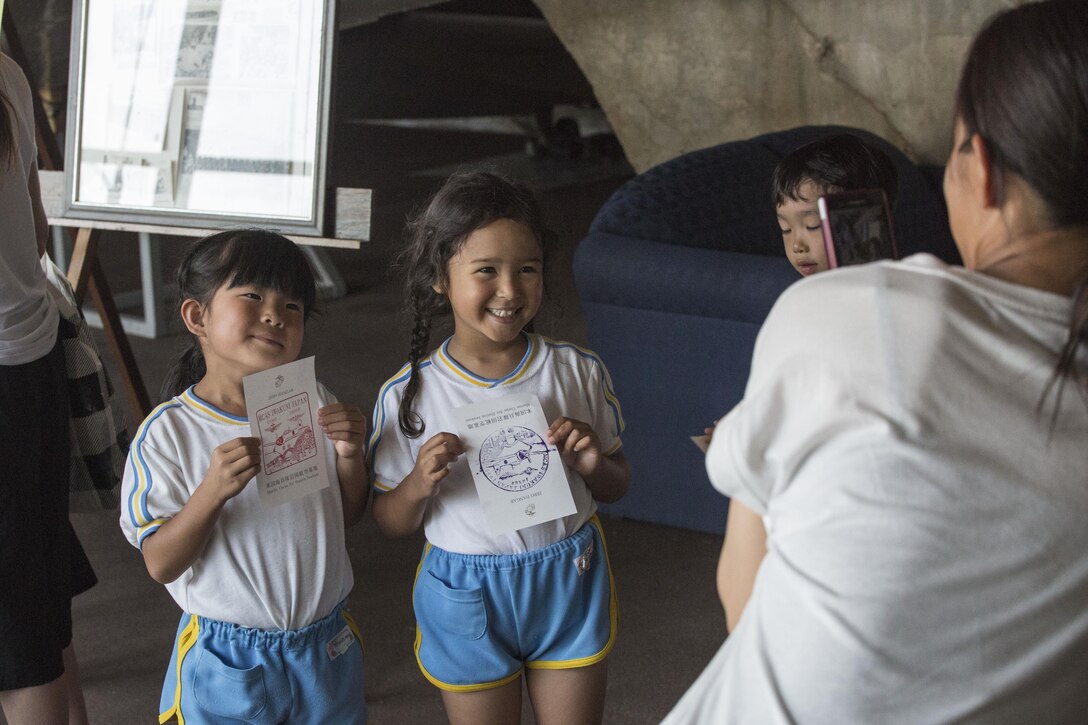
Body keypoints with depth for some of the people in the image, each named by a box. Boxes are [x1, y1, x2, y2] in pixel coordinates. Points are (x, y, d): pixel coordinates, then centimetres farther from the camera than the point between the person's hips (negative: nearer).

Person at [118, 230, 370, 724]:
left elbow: (348, 515, 7)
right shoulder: (168, 432, -15)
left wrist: (349, 456, -13)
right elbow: (160, 564, -15)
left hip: (325, 645, 4)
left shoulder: (315, 404, -3)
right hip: (228, 659, -3)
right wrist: (213, 491, -30)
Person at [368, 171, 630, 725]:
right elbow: (390, 523, -4)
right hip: (467, 597, -1)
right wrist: (419, 485, -24)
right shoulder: (408, 395, -11)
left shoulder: (578, 371, -6)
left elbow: (617, 487, 5)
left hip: (569, 585, 1)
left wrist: (592, 465, -17)